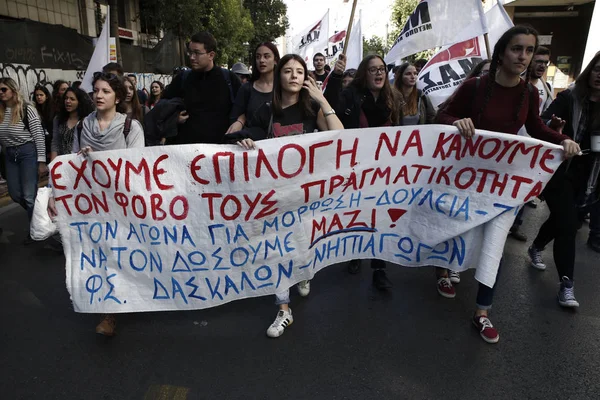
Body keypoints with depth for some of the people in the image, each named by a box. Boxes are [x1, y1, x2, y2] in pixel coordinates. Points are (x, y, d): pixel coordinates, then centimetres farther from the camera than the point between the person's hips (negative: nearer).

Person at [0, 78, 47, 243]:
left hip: (28, 152, -6)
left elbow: (39, 135, -10)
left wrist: (41, 161, -13)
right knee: (15, 194, 11)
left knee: (29, 195, -2)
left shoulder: (27, 109, -8)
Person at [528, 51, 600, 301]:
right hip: (560, 171, -5)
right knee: (568, 226, -8)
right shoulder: (569, 98, -8)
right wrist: (552, 125, -40)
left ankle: (536, 249, 46)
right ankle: (566, 285, 0)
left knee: (560, 219, 19)